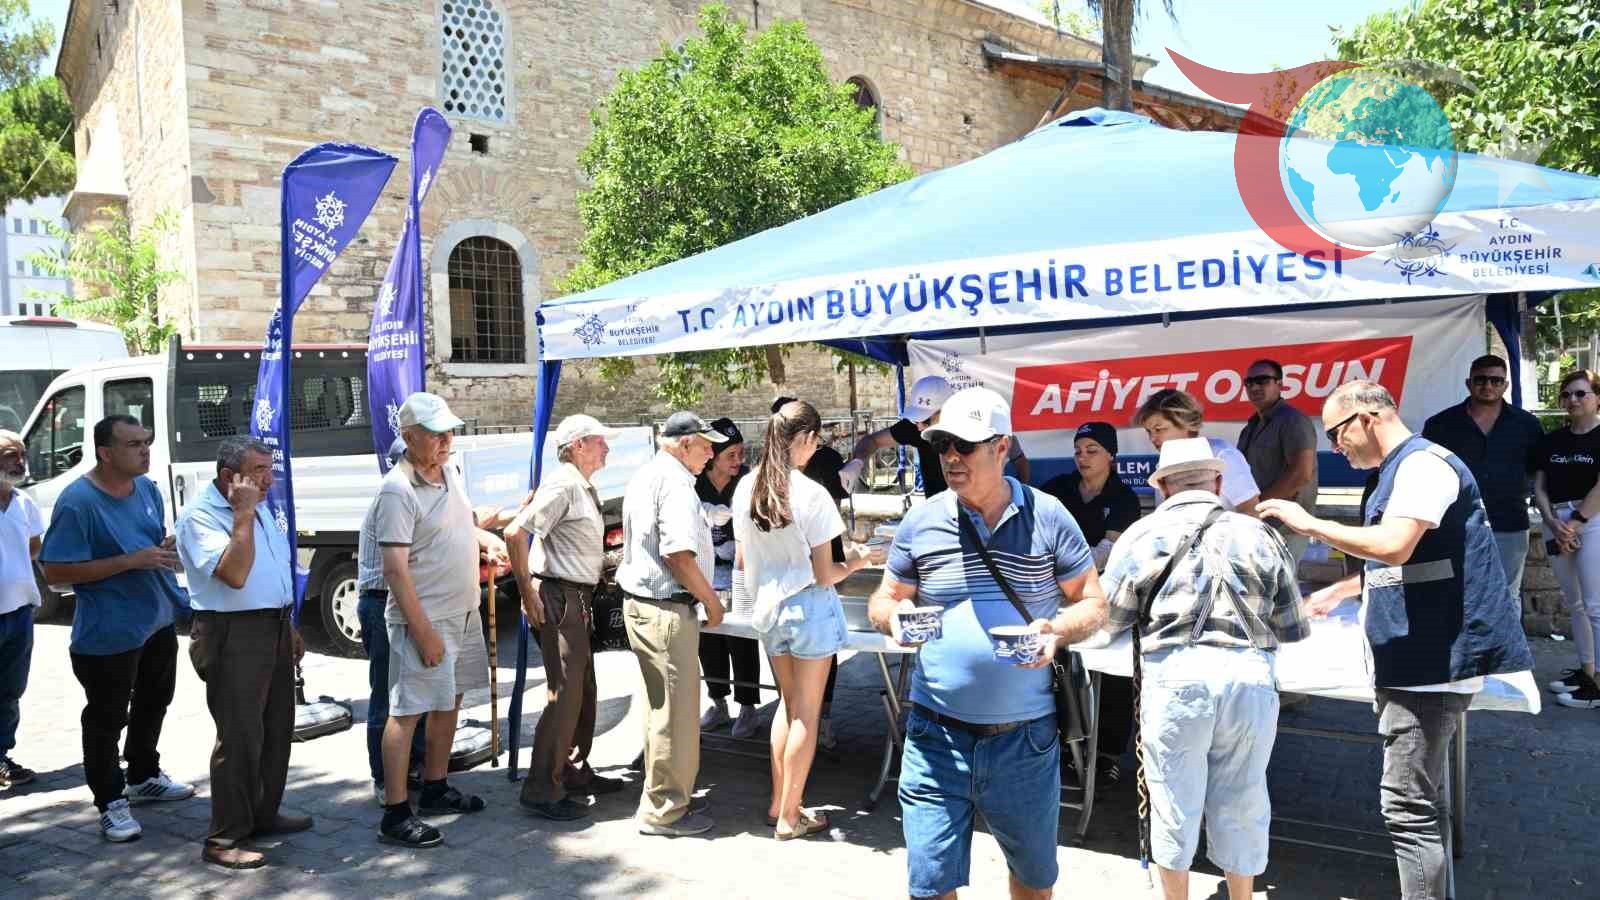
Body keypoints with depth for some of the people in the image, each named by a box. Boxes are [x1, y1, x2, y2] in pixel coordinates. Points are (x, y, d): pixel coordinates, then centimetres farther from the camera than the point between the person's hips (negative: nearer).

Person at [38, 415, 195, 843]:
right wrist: (130, 561, -27)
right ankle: (111, 803, 17)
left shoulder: (147, 488, 3)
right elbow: (54, 570, -21)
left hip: (158, 622, 8)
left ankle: (144, 777, 42)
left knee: (154, 703, 22)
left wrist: (168, 550, -7)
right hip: (109, 634, -8)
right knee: (107, 719, 3)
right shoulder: (78, 501, -20)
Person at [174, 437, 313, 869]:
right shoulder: (200, 516, -15)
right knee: (239, 737, -5)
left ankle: (263, 814, 31)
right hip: (233, 635, -9)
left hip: (274, 629, 9)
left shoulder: (259, 507, 13)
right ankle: (224, 840, 5)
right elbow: (234, 574, -28)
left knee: (277, 728, 16)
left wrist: (289, 626, 21)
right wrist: (243, 515, -24)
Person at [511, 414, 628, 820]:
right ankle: (542, 790, -2)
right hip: (559, 598, -10)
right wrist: (528, 595, -21)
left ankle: (572, 771, 30)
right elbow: (516, 532, -23)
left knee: (583, 689, 17)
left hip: (578, 598, 10)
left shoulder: (584, 488, 16)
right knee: (564, 693, -9)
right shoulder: (562, 484, -15)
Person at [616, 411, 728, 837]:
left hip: (640, 602, 11)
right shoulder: (674, 482, -17)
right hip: (666, 609, -11)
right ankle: (664, 810, 6)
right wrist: (711, 601, -11)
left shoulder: (644, 475, 15)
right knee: (676, 710, -2)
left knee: (659, 704, 20)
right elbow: (678, 554, -24)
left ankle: (661, 792, 31)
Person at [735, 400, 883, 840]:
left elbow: (742, 561, 6)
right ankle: (789, 817, 16)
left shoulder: (746, 488, -3)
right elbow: (824, 574, -14)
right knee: (807, 713, 7)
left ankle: (778, 803, 28)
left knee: (789, 703, 21)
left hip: (769, 608, 6)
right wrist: (854, 562, 5)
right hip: (809, 608, -6)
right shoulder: (811, 494, -20)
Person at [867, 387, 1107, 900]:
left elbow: (1092, 602, 4)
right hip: (938, 736, 0)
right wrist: (895, 616, -14)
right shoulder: (921, 522, 0)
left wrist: (1058, 629, -18)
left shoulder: (1047, 516, -3)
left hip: (1025, 740, 0)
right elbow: (883, 600, 10)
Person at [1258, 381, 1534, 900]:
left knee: (1407, 808, -9)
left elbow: (1394, 546, -28)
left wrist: (1311, 524, -20)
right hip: (1414, 663, 11)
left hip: (1430, 665, -11)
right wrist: (1334, 593, 27)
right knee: (1417, 800, 17)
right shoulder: (1398, 472, 17)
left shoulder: (1424, 463, -14)